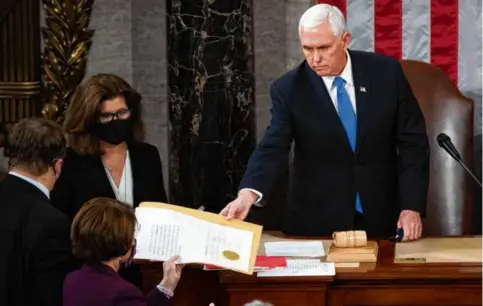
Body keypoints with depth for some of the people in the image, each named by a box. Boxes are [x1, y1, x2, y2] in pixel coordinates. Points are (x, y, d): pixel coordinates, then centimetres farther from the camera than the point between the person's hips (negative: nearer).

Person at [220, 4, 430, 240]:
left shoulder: (385, 72, -6)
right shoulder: (289, 89, -9)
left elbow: (413, 141, -2)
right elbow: (272, 148, -18)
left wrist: (411, 207, -10)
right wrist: (247, 195, -37)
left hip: (381, 218, 1)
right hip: (317, 222, -1)